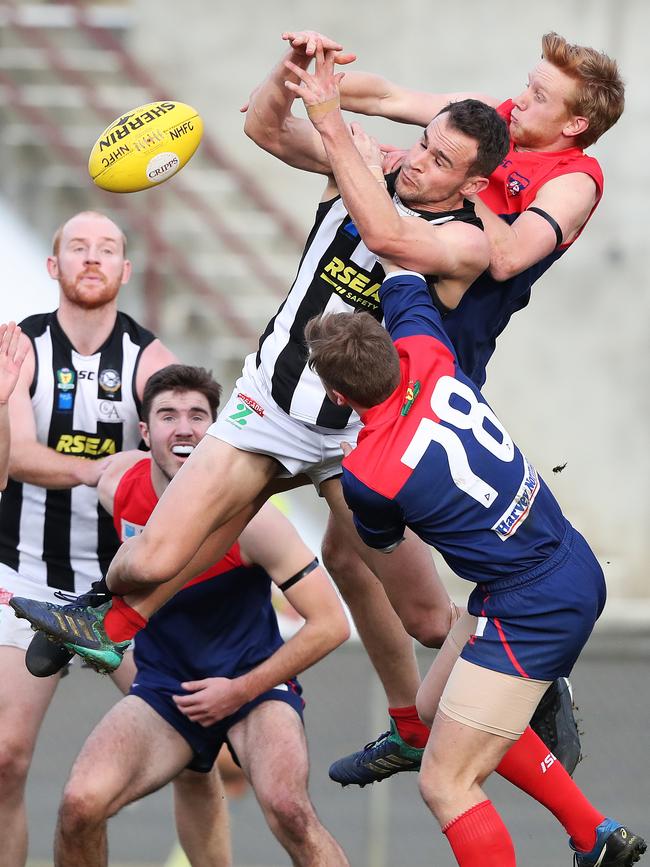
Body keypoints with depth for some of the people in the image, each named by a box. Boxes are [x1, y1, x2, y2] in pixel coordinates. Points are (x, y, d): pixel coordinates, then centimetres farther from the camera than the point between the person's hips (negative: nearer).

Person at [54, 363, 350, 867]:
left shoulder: (249, 519, -20)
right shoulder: (116, 488, -8)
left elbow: (330, 624, -16)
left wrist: (241, 690, -16)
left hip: (253, 684, -3)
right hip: (164, 687, 4)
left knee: (288, 810, -32)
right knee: (80, 805, -22)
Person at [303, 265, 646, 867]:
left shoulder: (365, 476, -23)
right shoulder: (425, 354, -9)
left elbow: (381, 541, 5)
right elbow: (405, 281, 16)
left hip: (532, 609, -9)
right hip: (575, 564, 9)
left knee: (446, 785, -6)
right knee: (436, 705, 27)